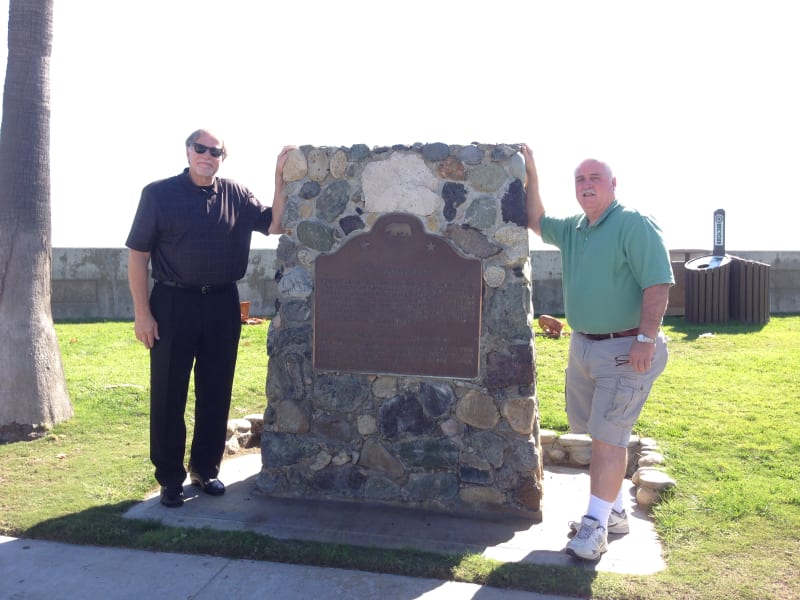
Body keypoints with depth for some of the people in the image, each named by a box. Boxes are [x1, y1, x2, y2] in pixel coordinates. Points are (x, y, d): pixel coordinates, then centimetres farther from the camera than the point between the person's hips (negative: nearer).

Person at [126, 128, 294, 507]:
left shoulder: (236, 195, 6)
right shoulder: (159, 194, -2)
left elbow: (275, 225, -1)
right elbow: (138, 253, -3)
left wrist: (280, 178, -10)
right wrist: (142, 312, -8)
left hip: (223, 304, 3)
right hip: (173, 303, -3)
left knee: (216, 394, 10)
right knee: (168, 395, 4)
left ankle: (205, 469, 25)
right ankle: (170, 477, 17)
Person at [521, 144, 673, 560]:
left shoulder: (635, 225, -12)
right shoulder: (573, 230, 12)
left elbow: (658, 284, -18)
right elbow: (536, 222, 27)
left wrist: (646, 338, -27)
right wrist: (531, 173, 19)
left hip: (625, 350, -8)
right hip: (583, 346, 8)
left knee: (608, 436, -5)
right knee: (600, 433, 14)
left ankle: (596, 524, 3)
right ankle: (615, 511, 28)